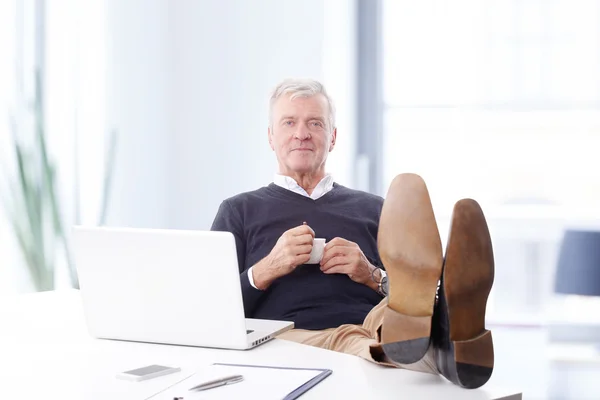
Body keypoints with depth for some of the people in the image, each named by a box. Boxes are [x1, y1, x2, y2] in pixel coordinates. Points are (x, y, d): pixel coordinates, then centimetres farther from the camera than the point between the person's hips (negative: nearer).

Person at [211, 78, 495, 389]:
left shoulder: (373, 210, 24)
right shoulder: (239, 211, 19)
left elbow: (420, 299, 19)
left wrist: (373, 276, -1)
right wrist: (266, 270, -6)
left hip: (374, 338, 2)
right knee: (345, 341, -39)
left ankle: (446, 339, -66)